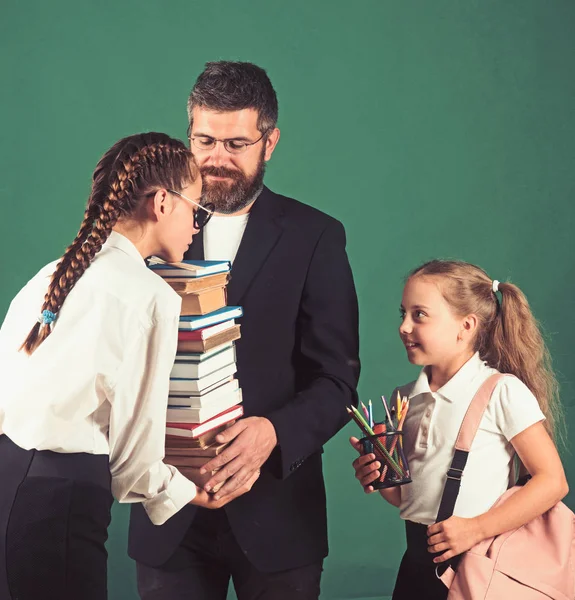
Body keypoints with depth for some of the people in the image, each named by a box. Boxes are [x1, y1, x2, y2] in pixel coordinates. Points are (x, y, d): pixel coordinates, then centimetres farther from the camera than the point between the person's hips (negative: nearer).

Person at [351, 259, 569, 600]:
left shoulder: (503, 392, -11)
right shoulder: (405, 399, 7)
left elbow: (552, 481, -13)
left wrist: (477, 528, -18)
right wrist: (381, 479, -5)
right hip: (417, 561, 5)